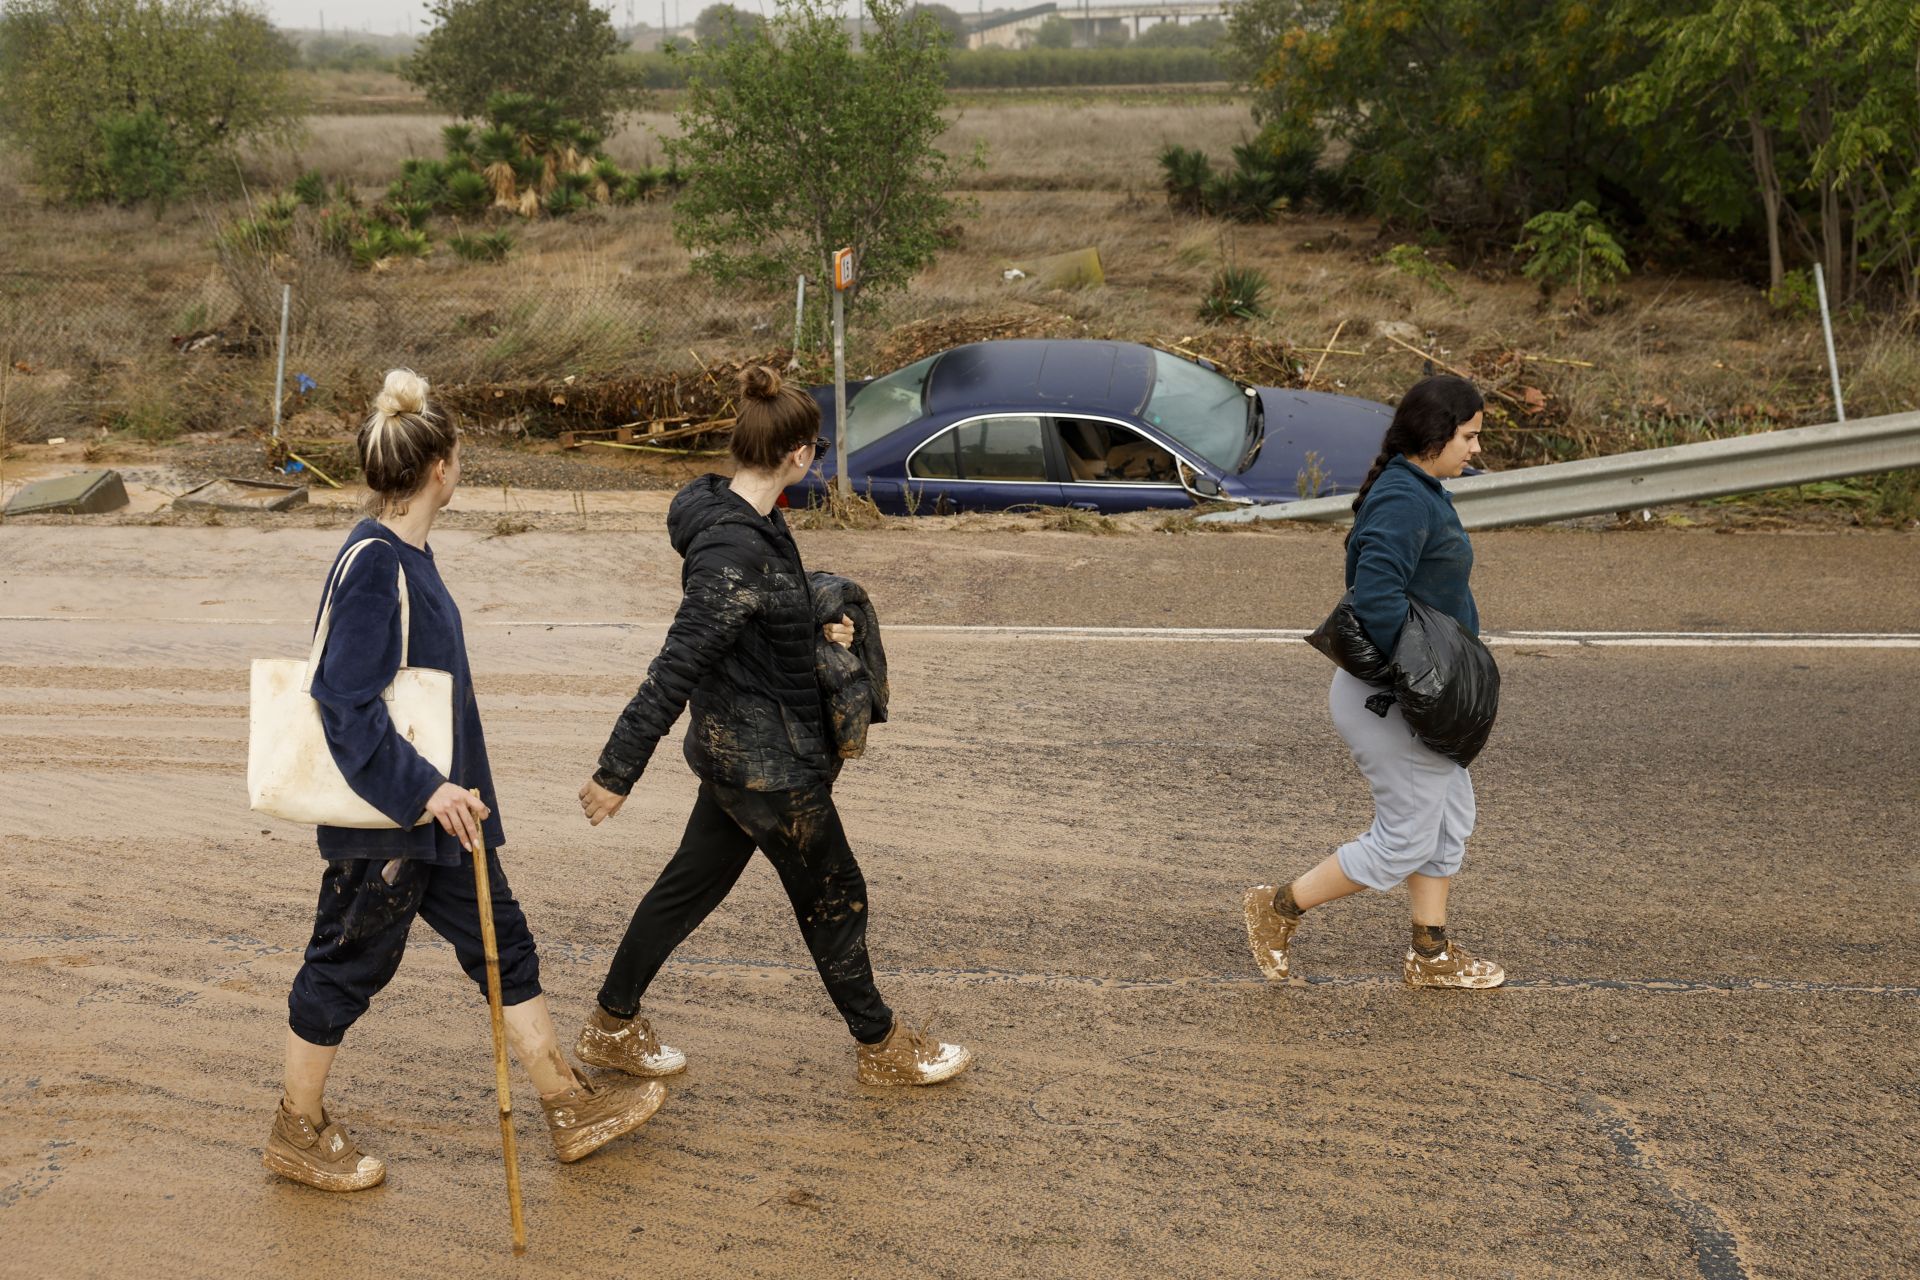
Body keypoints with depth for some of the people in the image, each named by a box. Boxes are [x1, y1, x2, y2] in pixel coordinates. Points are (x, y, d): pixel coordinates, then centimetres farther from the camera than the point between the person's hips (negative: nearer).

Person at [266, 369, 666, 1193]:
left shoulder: (406, 551, 6)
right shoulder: (372, 565, -23)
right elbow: (345, 701, -27)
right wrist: (423, 790, -29)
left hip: (435, 802, 10)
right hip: (383, 816, -10)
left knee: (500, 941, 15)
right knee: (350, 963, 8)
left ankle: (569, 1107, 27)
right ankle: (298, 1133, 29)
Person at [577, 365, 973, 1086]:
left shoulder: (739, 517, 2)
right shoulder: (738, 553, -29)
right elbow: (675, 669, -28)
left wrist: (816, 631, 4)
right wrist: (617, 774, -25)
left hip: (737, 746, 10)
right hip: (768, 762, -10)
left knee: (692, 883, 20)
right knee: (834, 896, 8)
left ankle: (612, 1027, 34)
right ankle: (882, 1048, 28)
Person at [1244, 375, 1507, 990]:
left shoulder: (1421, 492, 11)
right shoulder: (1402, 502, -23)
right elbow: (1376, 600, -33)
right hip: (1389, 700, -11)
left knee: (1450, 817, 17)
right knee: (1405, 840, 1)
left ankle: (1431, 955, 29)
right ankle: (1279, 908, 14)